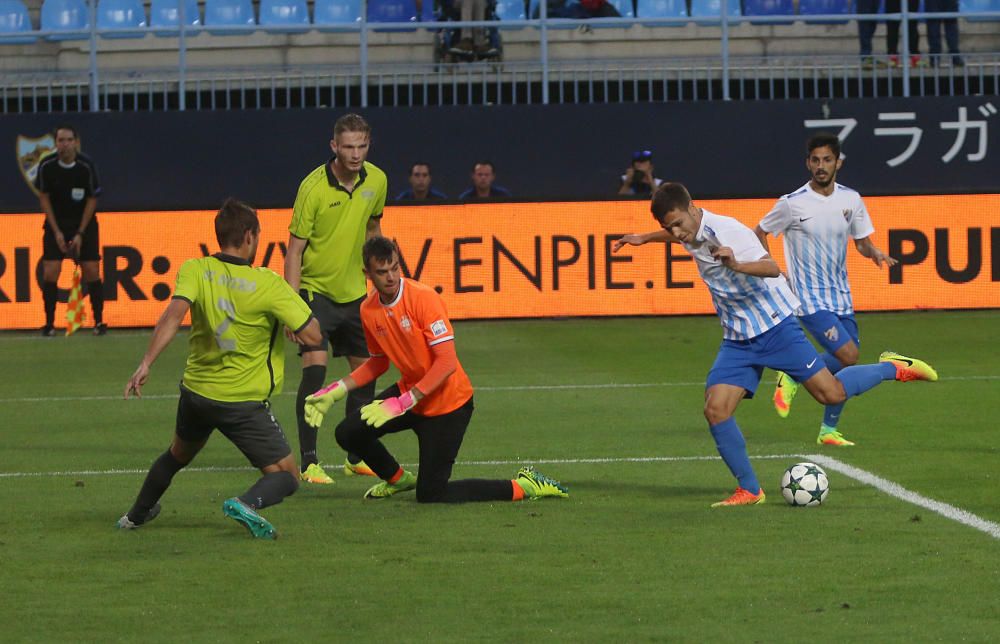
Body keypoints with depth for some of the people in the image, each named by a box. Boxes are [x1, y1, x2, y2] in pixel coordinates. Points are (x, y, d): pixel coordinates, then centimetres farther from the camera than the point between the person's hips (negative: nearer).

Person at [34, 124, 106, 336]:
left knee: (91, 271, -8)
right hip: (56, 223, 1)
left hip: (84, 223, -1)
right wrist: (56, 232, -7)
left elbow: (92, 200, -8)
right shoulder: (46, 166, -14)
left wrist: (80, 234, -10)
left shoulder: (86, 166, -17)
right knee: (50, 272, -10)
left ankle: (99, 322, 4)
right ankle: (49, 323, 0)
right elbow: (43, 198, -2)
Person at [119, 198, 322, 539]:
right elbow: (312, 335, -14)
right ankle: (247, 504, -27)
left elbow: (174, 313, -24)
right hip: (244, 402, -5)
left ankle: (136, 515, 48)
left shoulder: (194, 270, -8)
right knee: (286, 476, 3)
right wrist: (295, 303, 4)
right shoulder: (268, 284, -15)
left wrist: (146, 363, -28)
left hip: (196, 392, 5)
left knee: (178, 454, 33)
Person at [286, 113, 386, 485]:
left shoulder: (376, 181, -2)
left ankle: (356, 458, 25)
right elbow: (295, 248, -15)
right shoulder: (313, 188, -19)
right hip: (315, 290, -6)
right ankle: (309, 463, -15)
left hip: (355, 292, 6)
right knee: (315, 369, -17)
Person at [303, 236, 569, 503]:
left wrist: (404, 402, -32)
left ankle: (524, 486, 3)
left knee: (430, 495, -8)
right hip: (410, 390, 7)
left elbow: (447, 362, -27)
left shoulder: (424, 298, -23)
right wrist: (335, 391, 4)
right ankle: (398, 479, 24)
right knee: (348, 432, -5)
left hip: (448, 401, -7)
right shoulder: (368, 311, -2)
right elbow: (378, 363, 15)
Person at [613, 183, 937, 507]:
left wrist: (736, 265, -50)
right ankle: (750, 490, -1)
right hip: (737, 340, 7)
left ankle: (893, 367, 21)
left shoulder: (727, 230, -22)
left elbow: (771, 267, -33)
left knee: (831, 394, -6)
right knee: (715, 410, -10)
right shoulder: (692, 235, 3)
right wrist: (644, 238, 34)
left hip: (774, 325, -7)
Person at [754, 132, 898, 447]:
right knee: (848, 355, -19)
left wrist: (874, 252, -10)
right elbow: (759, 233, 4)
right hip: (809, 299, -6)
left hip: (841, 297, 6)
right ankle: (791, 378, 3)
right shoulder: (792, 204, -10)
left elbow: (862, 241, 13)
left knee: (844, 363, 5)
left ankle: (828, 430, 19)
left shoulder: (850, 200, 3)